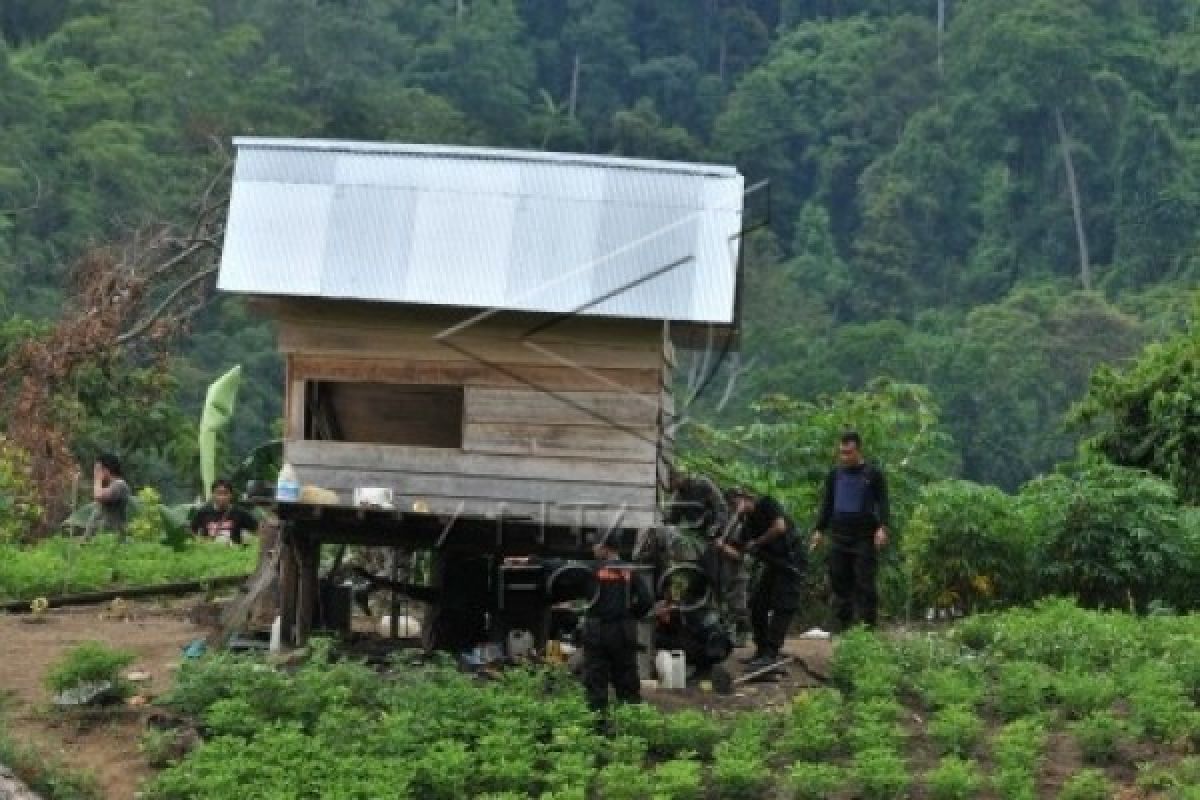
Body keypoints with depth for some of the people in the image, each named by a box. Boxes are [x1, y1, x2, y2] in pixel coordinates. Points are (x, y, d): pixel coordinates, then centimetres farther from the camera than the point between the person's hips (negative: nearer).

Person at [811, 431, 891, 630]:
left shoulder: (873, 474, 2)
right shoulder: (835, 475, 14)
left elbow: (882, 504, -2)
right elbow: (827, 504, 20)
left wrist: (882, 527, -16)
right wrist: (819, 529, 12)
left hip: (865, 539, -4)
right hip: (839, 539, 4)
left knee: (865, 584, -7)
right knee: (840, 584, 3)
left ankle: (868, 626, -5)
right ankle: (843, 626, 7)